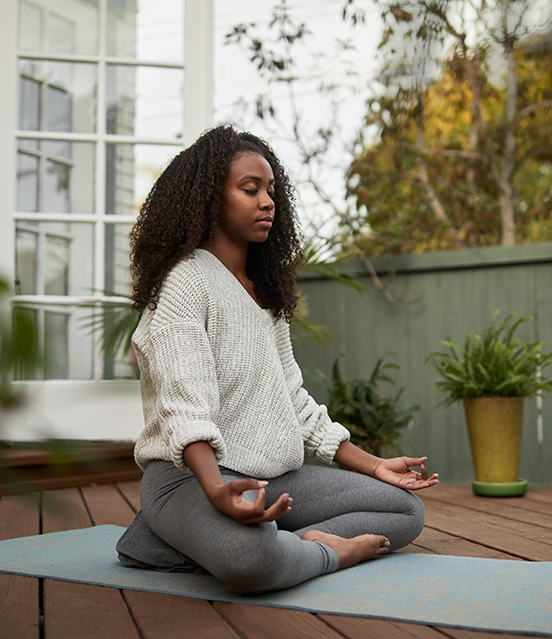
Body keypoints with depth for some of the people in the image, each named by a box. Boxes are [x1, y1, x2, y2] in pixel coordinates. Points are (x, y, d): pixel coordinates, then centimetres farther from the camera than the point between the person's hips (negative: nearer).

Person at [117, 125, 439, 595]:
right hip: (191, 473, -9)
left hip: (276, 476, 9)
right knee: (253, 558, -41)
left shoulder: (269, 290, 19)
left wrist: (373, 466, 15)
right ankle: (330, 549, -7)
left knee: (407, 510, 1)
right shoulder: (185, 279, -8)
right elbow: (185, 405, -22)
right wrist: (216, 490, -40)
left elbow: (293, 401, 20)